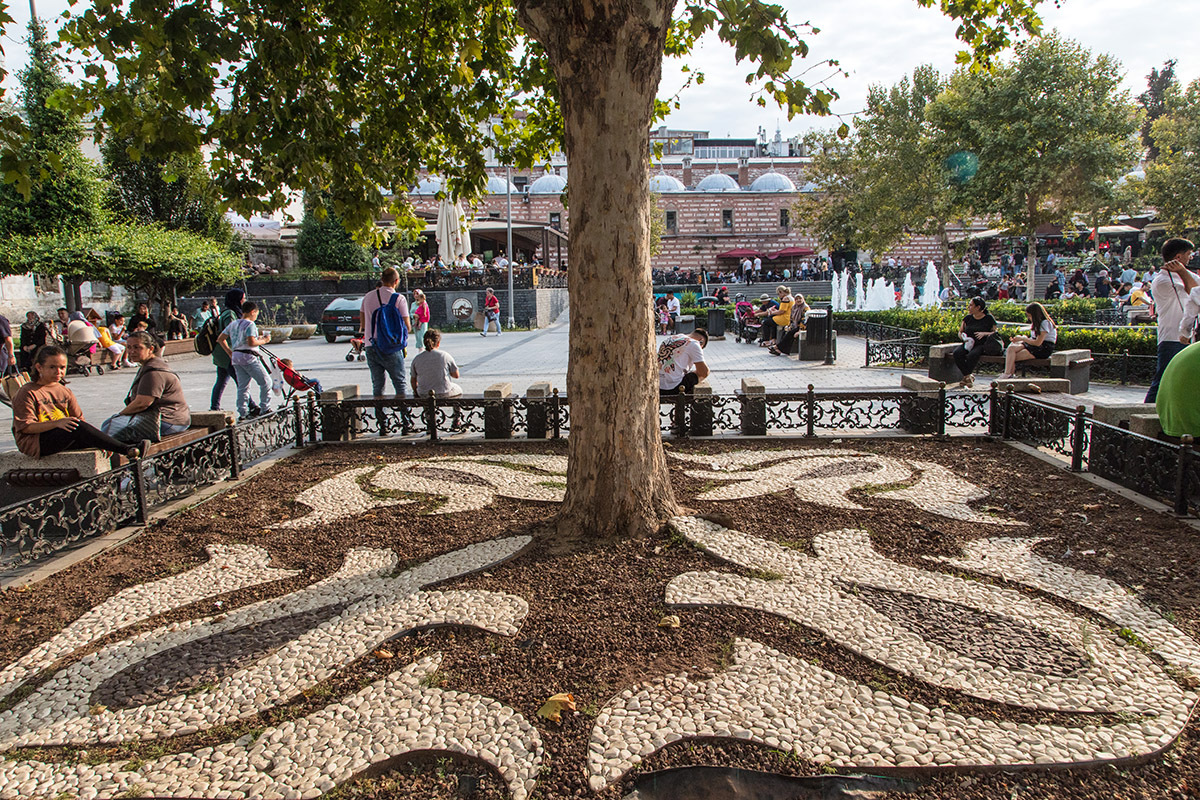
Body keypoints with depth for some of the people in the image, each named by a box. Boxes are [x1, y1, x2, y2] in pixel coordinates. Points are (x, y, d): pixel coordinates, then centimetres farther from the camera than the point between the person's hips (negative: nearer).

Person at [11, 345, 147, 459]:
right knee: (78, 427, -30)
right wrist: (57, 423, -29)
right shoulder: (26, 393, -5)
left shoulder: (64, 391, 14)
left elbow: (79, 418, 10)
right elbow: (26, 427, -13)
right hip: (33, 443, -7)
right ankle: (127, 450, -36)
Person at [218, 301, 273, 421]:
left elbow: (220, 339, 17)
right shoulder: (250, 324, -11)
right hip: (248, 357, -8)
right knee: (265, 382, 2)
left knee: (242, 386, 10)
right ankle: (265, 409, 2)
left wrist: (230, 353, 17)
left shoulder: (233, 323, 14)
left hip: (235, 356, 8)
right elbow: (251, 342, -22)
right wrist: (264, 340, -7)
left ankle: (243, 412, 9)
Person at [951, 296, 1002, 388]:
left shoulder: (989, 318, 3)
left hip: (981, 345, -4)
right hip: (968, 344, 4)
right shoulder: (968, 318, 14)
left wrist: (984, 334, -15)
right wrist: (963, 337, -5)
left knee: (972, 355, -37)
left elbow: (995, 332, 4)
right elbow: (960, 332, 17)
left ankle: (966, 376, -17)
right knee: (957, 353, -28)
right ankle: (969, 376, -16)